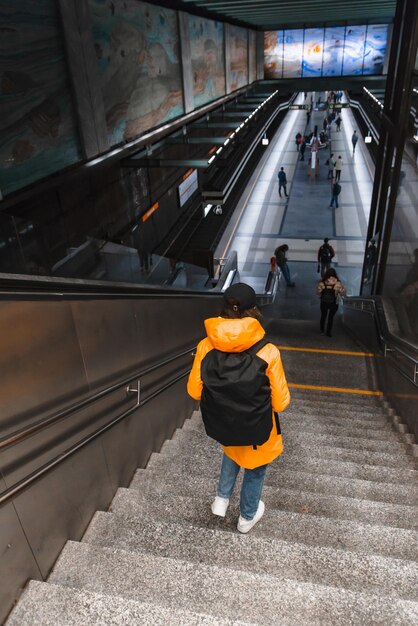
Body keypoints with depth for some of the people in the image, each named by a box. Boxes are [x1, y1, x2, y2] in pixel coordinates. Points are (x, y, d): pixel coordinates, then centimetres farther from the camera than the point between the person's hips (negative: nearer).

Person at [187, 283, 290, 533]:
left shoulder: (206, 346, -19)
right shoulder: (267, 353, -27)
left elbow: (195, 391, -7)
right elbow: (280, 402, -16)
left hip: (222, 425, 2)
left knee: (232, 451, 37)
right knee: (255, 469, 28)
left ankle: (222, 499, 42)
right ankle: (247, 517, 50)